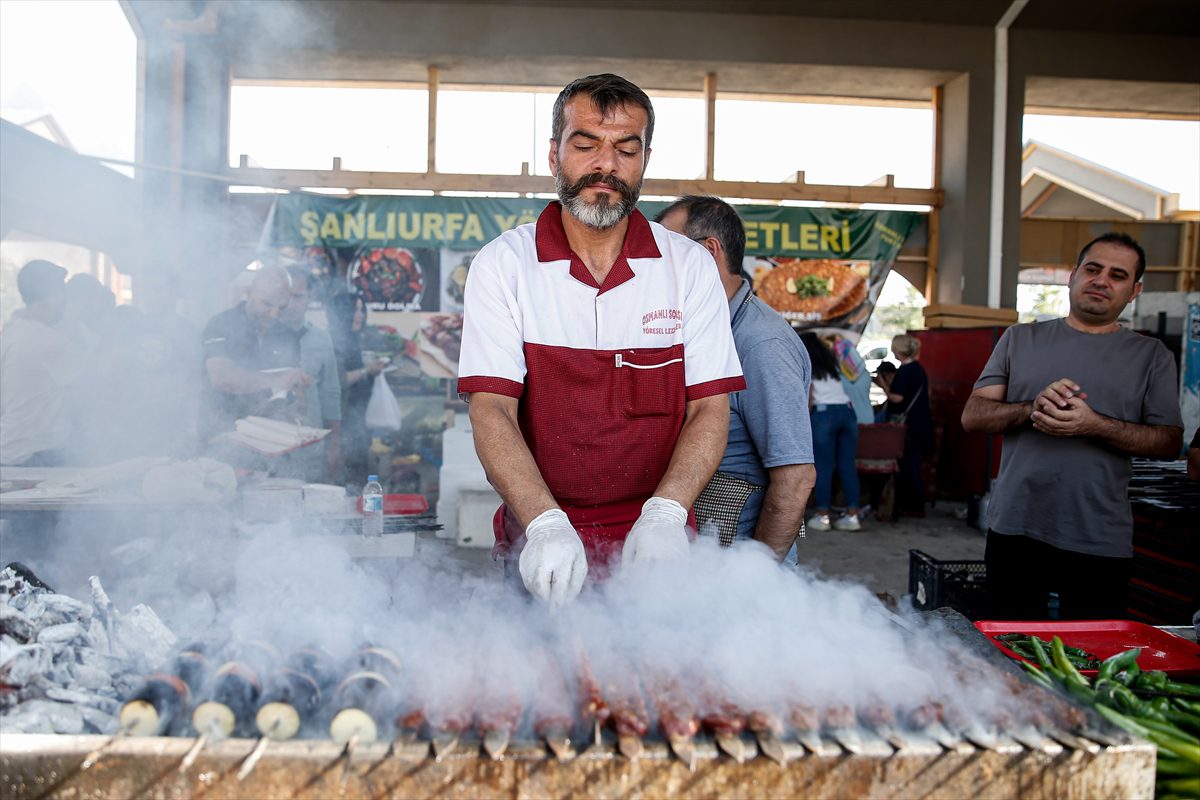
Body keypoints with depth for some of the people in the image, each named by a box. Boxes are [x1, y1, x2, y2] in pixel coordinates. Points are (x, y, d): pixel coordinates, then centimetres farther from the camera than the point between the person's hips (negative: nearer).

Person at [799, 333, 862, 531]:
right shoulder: (831, 365, 25)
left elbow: (809, 397, -3)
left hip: (825, 412, -5)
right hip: (847, 411, 5)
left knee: (823, 466, -2)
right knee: (848, 465, 5)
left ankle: (822, 516, 0)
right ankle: (852, 515, 4)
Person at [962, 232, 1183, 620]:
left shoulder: (1151, 355, 7)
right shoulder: (1020, 339, 9)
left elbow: (1170, 441, -1)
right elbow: (972, 416, 2)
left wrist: (1094, 425, -18)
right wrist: (1033, 408, -17)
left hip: (1100, 544, -1)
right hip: (1015, 531, 1)